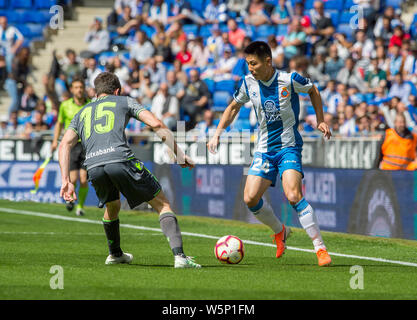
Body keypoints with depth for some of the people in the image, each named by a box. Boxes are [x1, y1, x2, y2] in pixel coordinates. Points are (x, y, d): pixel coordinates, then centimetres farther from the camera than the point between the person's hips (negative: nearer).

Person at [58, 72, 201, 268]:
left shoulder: (82, 113, 32)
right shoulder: (124, 102, 23)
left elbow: (65, 144, 17)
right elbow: (156, 124, 10)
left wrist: (66, 181, 12)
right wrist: (179, 154, 13)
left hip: (93, 167, 4)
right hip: (121, 159, -4)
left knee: (112, 206, 34)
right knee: (163, 205, 4)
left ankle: (115, 254, 47)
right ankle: (179, 255, -13)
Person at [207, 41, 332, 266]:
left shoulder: (290, 80, -13)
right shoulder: (248, 83, -2)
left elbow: (313, 91, 8)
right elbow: (233, 107, 16)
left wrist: (320, 121, 5)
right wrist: (217, 133, 6)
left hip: (289, 146, -5)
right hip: (264, 150, 5)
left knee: (293, 196, -24)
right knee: (250, 199, -6)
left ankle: (321, 249, -18)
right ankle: (280, 231, 23)